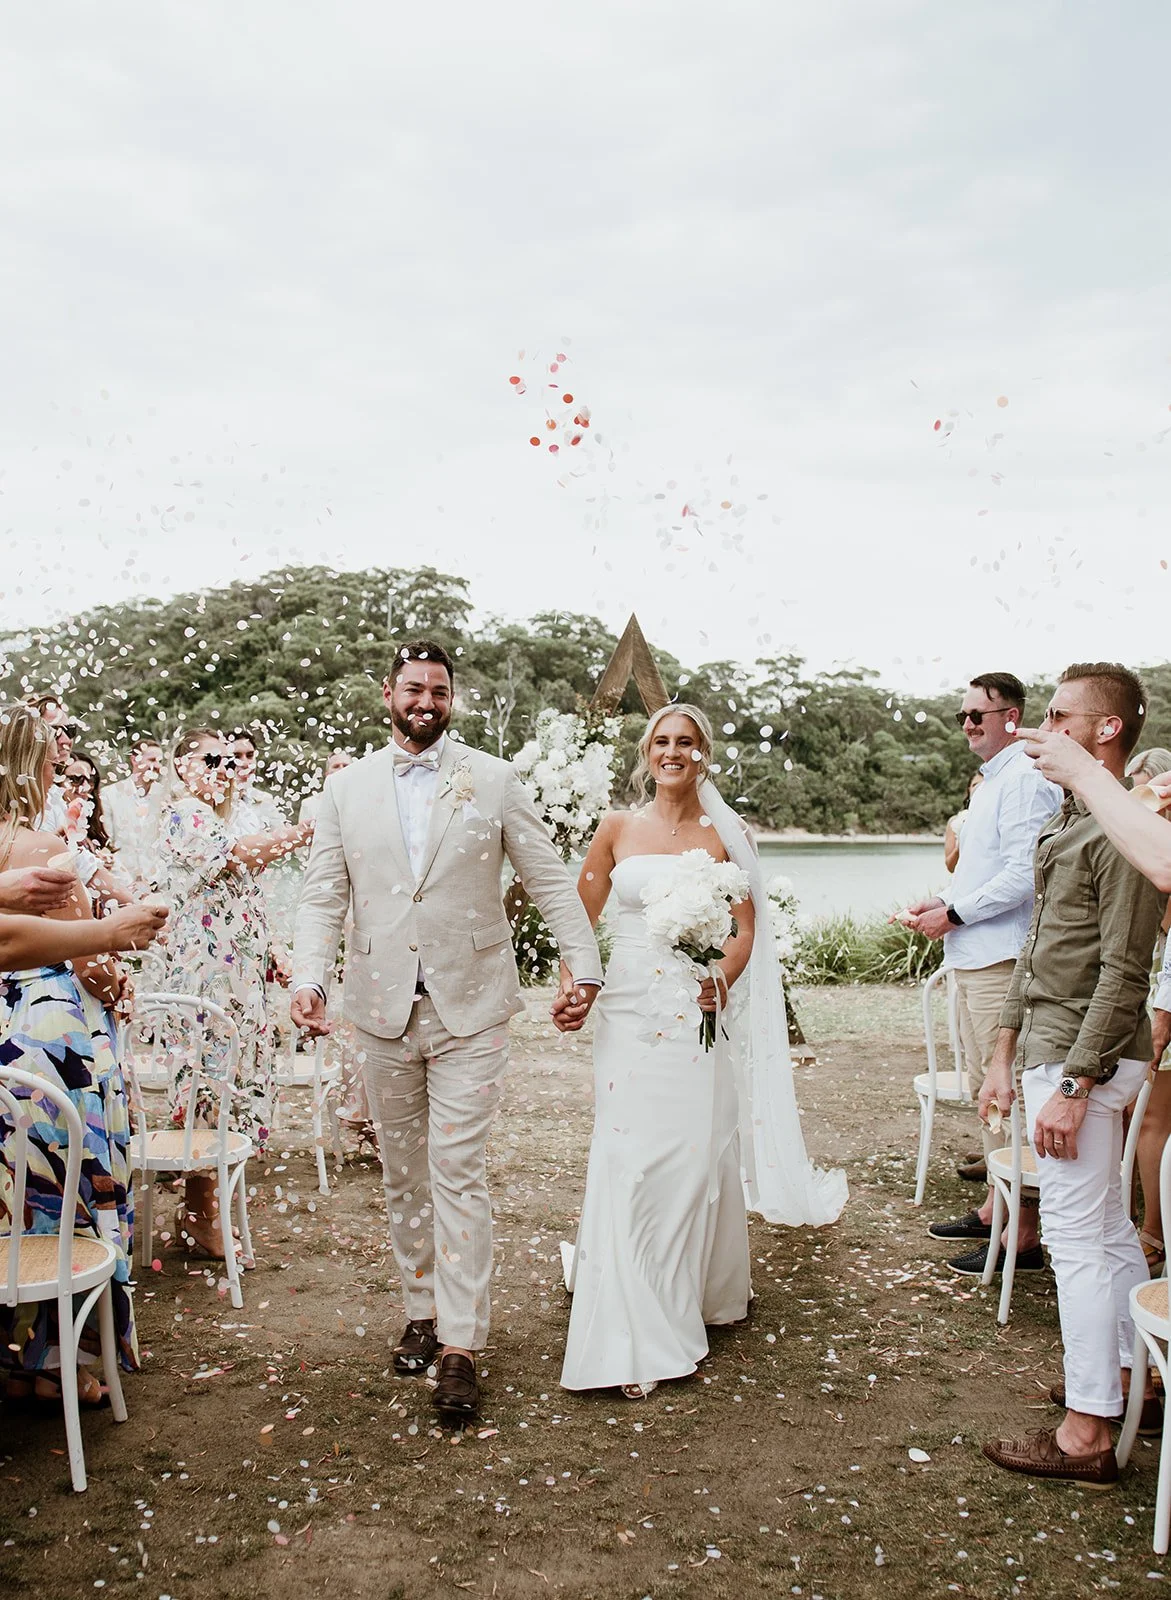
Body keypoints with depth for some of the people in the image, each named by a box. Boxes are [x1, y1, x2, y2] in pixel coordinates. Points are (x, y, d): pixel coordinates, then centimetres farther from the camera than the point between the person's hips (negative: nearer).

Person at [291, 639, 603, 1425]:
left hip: (471, 1007, -3)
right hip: (384, 1008, 3)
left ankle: (460, 1346, 2)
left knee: (459, 1174, -5)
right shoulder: (347, 788, 7)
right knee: (404, 1174, 13)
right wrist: (309, 978, -13)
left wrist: (584, 968, -8)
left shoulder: (494, 779, 2)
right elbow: (324, 896, 3)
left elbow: (551, 879, 1)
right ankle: (423, 1309, 29)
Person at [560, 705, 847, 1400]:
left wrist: (720, 982, -14)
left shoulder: (725, 834, 5)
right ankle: (633, 1340, 7)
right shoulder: (618, 829, 6)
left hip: (698, 1016, 0)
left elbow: (745, 929, 4)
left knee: (695, 1158, 2)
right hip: (629, 1012, 1)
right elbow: (581, 915, 9)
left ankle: (706, 1295, 26)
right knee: (629, 1164, -2)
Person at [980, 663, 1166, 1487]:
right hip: (1052, 1050, 10)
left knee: (1078, 1236, -4)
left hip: (1082, 1061, -10)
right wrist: (1006, 1059, 16)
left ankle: (1085, 1435, 5)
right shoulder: (1068, 823, 14)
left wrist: (1072, 1088, -21)